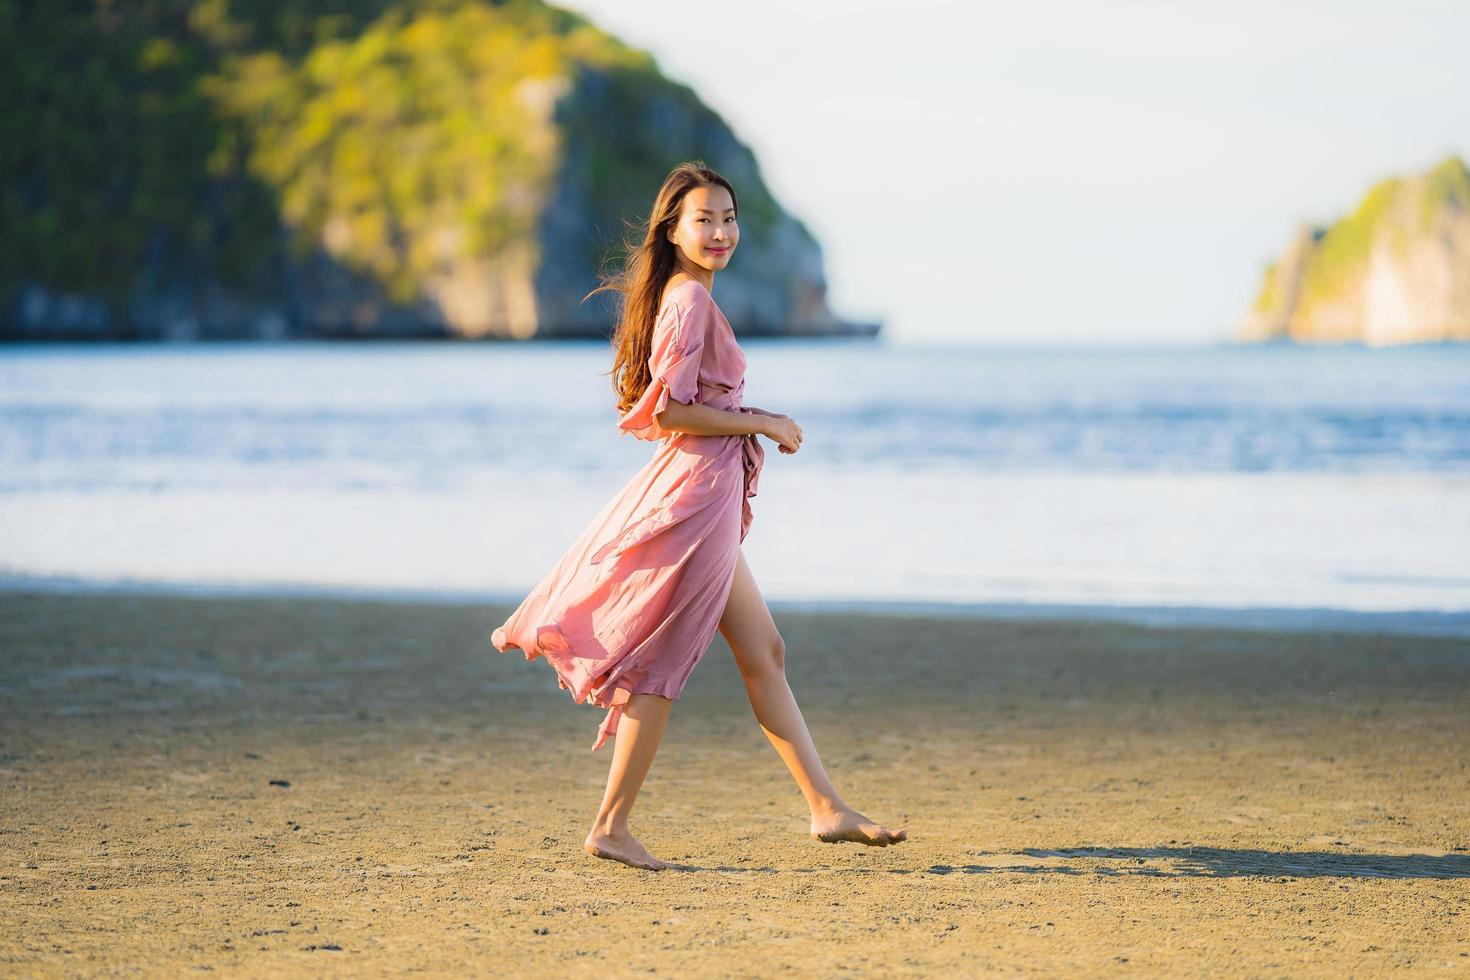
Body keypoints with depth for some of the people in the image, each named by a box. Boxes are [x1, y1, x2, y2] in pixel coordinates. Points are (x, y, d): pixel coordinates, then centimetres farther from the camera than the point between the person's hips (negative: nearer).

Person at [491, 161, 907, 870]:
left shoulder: (678, 295, 14)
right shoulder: (691, 298, -15)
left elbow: (660, 407, 18)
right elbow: (668, 413, -21)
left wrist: (748, 421, 10)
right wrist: (763, 423, -12)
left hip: (706, 497, 10)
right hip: (695, 493, -10)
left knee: (763, 653, 12)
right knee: (660, 666, -4)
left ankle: (827, 807, 17)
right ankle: (610, 826, 3)